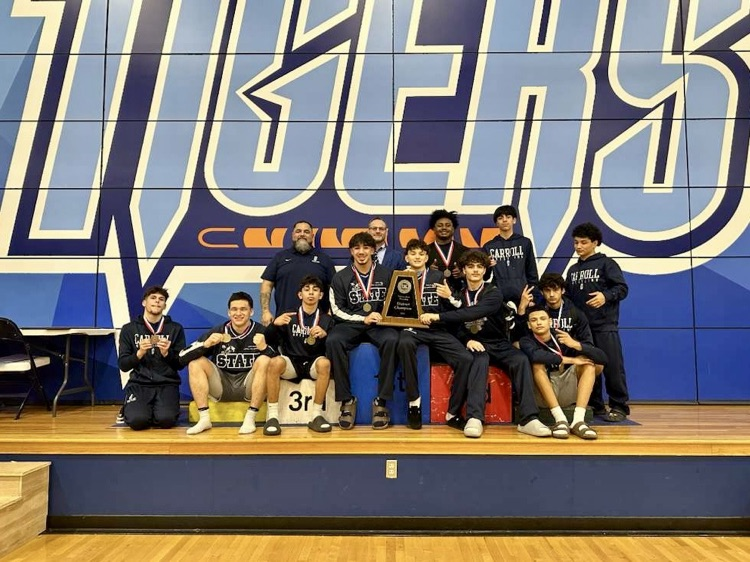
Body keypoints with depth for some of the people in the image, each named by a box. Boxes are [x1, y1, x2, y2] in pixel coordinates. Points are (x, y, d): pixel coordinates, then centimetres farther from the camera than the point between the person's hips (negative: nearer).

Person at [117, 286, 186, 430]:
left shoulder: (175, 329, 7)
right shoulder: (129, 329, 8)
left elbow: (180, 364, 5)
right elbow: (122, 365, 4)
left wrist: (166, 353, -14)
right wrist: (139, 353, -14)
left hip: (167, 384, 0)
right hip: (139, 383, 0)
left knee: (166, 420, -28)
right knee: (137, 420, -27)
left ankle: (158, 410, 8)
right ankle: (129, 409, 10)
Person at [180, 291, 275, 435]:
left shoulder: (261, 332, -6)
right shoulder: (218, 331, -2)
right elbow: (183, 357, -5)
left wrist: (265, 348, -34)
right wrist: (206, 344, -23)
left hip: (248, 387, -2)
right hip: (221, 387, 2)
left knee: (264, 360, -25)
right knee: (195, 362, -14)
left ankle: (250, 418, -23)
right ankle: (204, 418, -18)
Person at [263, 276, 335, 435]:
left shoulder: (326, 320, 12)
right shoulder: (289, 317, 11)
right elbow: (269, 341, 2)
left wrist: (324, 335, -17)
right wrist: (274, 324, -17)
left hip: (313, 365, 0)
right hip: (292, 364, 0)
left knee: (324, 363, -34)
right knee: (275, 362, -33)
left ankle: (316, 415, -24)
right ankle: (272, 416, -25)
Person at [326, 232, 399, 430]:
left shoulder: (386, 274, 10)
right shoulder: (341, 278, 9)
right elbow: (337, 311, 2)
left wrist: (385, 317, -11)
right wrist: (363, 318, -11)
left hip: (379, 325, 0)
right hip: (351, 325, 0)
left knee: (391, 341, -34)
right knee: (333, 341, -32)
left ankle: (381, 401, -23)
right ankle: (347, 400, -20)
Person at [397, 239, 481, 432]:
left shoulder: (438, 276, 14)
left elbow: (451, 311, 12)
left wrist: (449, 297, -8)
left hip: (437, 329, 2)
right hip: (411, 327, -1)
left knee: (466, 359, -22)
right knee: (404, 343, -39)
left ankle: (453, 413, -8)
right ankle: (414, 402, -24)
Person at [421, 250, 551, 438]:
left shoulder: (494, 293, -4)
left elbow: (475, 312, -24)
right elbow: (455, 326, 5)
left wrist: (438, 316, -30)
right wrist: (467, 340, -19)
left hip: (498, 343, 0)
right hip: (473, 344, 0)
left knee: (521, 360, -30)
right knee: (480, 359, -35)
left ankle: (528, 419, -33)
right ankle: (474, 418, -45)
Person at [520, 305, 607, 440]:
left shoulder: (563, 338, -5)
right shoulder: (527, 341, -8)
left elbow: (602, 358, -14)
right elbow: (535, 355, -35)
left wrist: (575, 344, -30)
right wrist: (570, 360, -28)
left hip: (568, 393, 3)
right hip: (543, 395, -2)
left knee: (588, 360, -16)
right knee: (537, 365, -26)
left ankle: (578, 421, -30)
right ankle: (560, 420, -34)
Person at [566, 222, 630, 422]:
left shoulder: (607, 263, 2)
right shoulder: (573, 270, 18)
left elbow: (622, 288, -7)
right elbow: (568, 297, 20)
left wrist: (606, 296, -23)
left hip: (605, 326, -5)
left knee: (612, 367, -5)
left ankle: (619, 407, 4)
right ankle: (595, 406, 16)